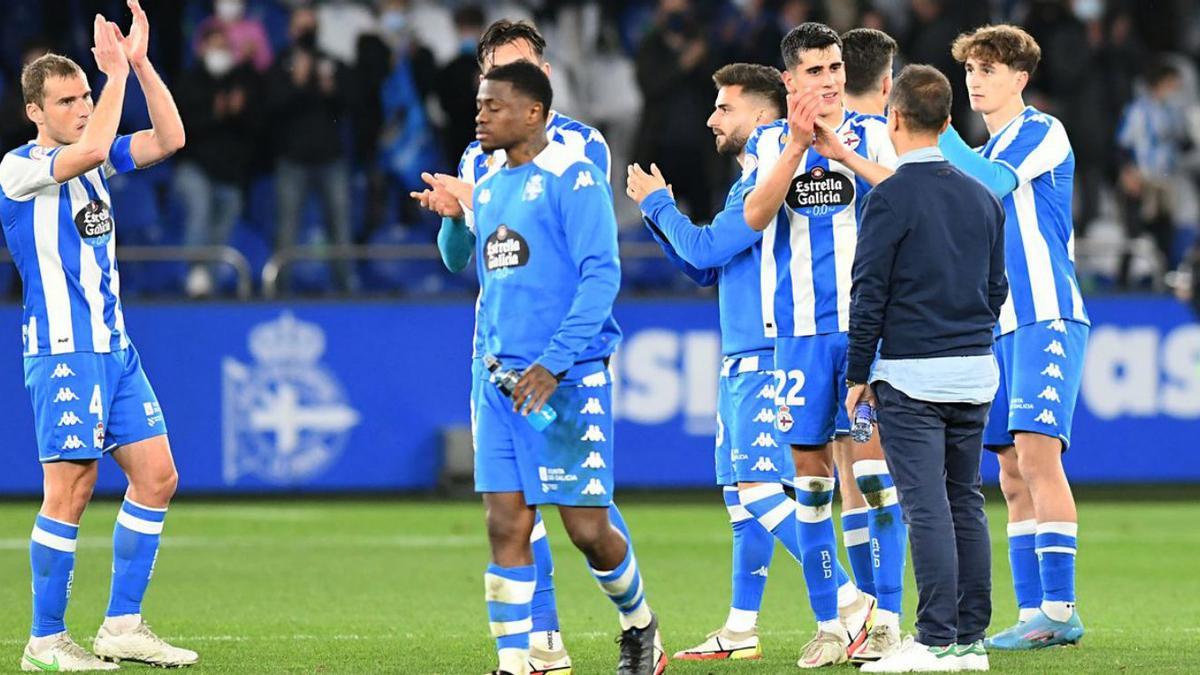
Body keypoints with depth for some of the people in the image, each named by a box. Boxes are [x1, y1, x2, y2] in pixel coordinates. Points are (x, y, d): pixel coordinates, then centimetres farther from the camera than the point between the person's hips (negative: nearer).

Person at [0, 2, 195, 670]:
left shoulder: (96, 159, 13)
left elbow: (169, 138, 6)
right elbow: (89, 148, -26)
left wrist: (139, 62, -2)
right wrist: (118, 72, -18)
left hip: (115, 347, 8)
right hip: (63, 350, -8)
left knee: (157, 476, 5)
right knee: (71, 490, -8)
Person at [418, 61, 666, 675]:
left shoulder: (572, 178, -9)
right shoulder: (486, 191, 15)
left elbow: (601, 275, -15)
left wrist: (554, 364, -22)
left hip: (569, 378, -7)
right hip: (500, 381, 7)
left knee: (586, 527, -2)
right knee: (506, 526, -2)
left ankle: (639, 626, 24)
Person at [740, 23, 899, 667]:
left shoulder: (873, 134, 4)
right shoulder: (769, 142, 8)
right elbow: (755, 215, -8)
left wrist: (838, 148, -22)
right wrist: (796, 144, -18)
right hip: (799, 329, 2)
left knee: (876, 469, -7)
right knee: (809, 471, 4)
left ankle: (885, 618, -3)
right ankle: (833, 618, 12)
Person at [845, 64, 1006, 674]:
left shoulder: (889, 198, -9)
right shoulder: (983, 199, 10)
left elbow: (869, 293, -10)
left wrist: (858, 374, -2)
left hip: (912, 373, -6)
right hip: (975, 372, 6)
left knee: (926, 508, -7)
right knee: (966, 503, 10)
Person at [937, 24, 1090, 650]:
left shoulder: (1041, 132, -3)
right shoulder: (983, 153, 21)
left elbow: (993, 185, -20)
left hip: (1047, 319, -9)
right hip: (999, 328, 9)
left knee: (1037, 453, -17)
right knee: (1012, 474, 5)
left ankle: (1060, 610, -18)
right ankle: (1031, 612, 6)